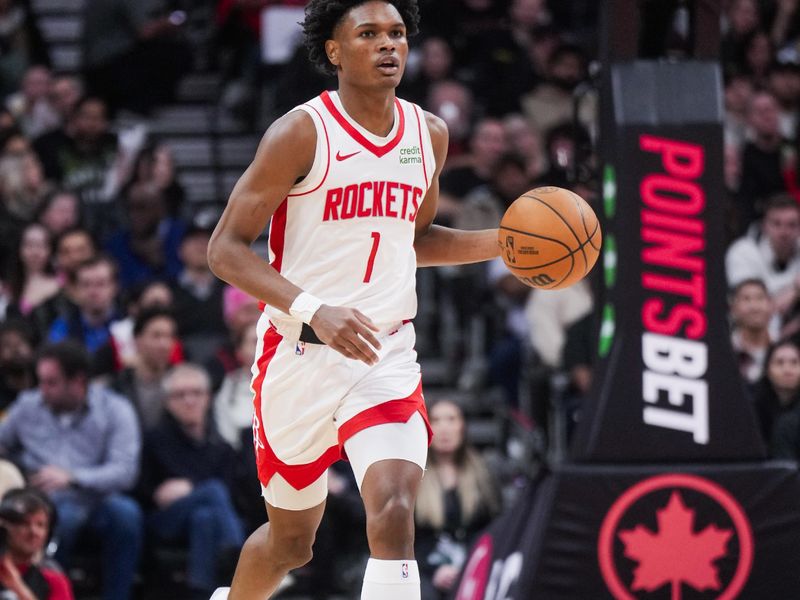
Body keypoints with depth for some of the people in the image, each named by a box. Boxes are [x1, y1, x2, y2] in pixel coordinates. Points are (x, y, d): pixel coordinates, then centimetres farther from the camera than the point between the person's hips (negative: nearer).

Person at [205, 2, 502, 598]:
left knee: (394, 513, -20)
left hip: (388, 354, 3)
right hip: (300, 354, -3)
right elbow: (226, 248, -13)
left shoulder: (429, 134, 7)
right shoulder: (301, 134, -11)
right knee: (291, 538, 12)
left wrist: (502, 242, 6)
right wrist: (313, 311, -27)